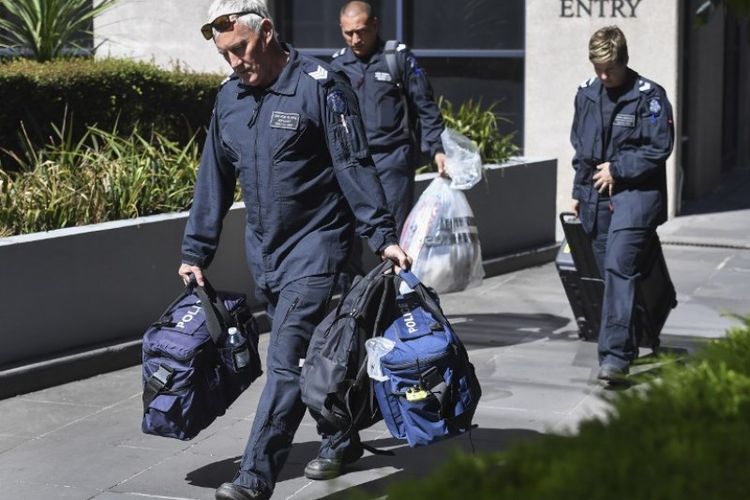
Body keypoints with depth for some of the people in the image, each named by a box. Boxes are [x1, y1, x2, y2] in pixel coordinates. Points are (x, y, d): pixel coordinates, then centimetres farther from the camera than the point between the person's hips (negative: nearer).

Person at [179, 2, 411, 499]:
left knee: (286, 361, -12)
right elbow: (214, 179, 14)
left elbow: (354, 166, -13)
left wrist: (383, 235, -18)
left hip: (316, 246, -7)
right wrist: (196, 251, 14)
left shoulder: (319, 85, -12)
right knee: (311, 354, 17)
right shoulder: (229, 97, 8)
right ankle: (341, 442, 33)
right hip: (264, 250, 7)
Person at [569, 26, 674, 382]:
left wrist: (617, 169, -9)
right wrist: (578, 191, 18)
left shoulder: (649, 96, -7)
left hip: (635, 193, -6)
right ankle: (628, 346, 22)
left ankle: (615, 355, -23)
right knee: (610, 272, 9)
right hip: (596, 197, 6)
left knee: (619, 267, -19)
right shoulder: (586, 94, 11)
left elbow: (660, 148, -9)